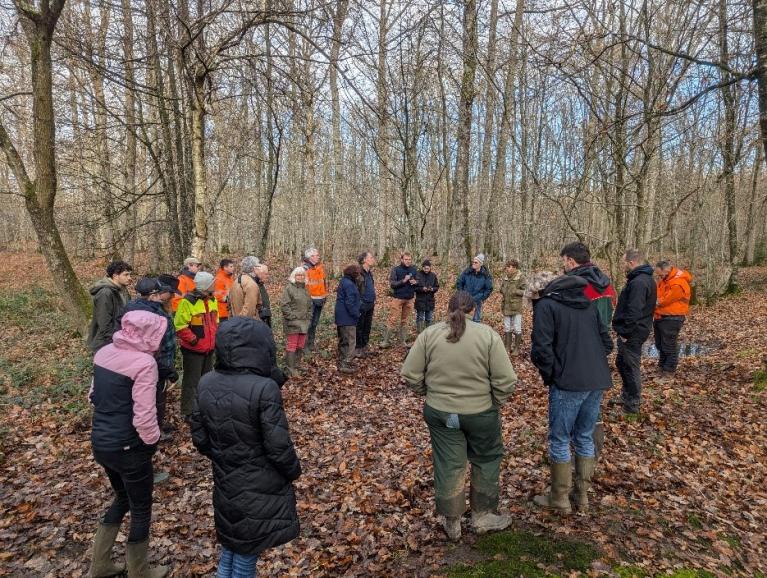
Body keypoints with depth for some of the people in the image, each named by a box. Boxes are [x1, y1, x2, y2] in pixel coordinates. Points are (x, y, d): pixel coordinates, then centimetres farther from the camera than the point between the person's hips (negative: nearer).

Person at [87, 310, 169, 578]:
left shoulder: (104, 352, 1)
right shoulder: (144, 362, -24)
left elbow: (94, 395, 12)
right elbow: (144, 416, -25)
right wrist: (152, 441, -7)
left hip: (100, 441, 8)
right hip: (128, 447, -8)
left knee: (122, 498, 28)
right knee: (141, 509, 14)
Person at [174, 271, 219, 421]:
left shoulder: (212, 299, 7)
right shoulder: (188, 301, -17)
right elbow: (180, 326, -18)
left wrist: (215, 337, 12)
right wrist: (193, 340, -19)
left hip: (209, 349, 8)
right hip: (193, 350, -8)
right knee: (192, 382, 1)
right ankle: (188, 413, 12)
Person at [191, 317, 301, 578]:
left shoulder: (206, 384, -8)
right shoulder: (264, 388, -28)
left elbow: (199, 438, 2)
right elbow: (278, 446, -22)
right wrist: (294, 470, -3)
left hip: (225, 484, 5)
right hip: (260, 490, -5)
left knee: (229, 546, 27)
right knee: (246, 556, 16)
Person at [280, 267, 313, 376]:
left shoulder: (305, 289, 16)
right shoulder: (289, 288, -8)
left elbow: (309, 305, 23)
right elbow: (284, 304, -14)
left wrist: (309, 317, 12)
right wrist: (292, 317, -15)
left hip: (304, 322, 7)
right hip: (293, 322, -7)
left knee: (300, 346, 12)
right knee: (292, 345, -4)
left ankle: (297, 366, 24)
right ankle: (291, 369, 1)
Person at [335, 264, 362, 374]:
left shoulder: (344, 282, 13)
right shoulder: (349, 285, -19)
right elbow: (350, 303, -23)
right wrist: (357, 314, -12)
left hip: (341, 318, 10)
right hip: (348, 319, -10)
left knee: (343, 342, 17)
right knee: (350, 342, -4)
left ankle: (341, 363, 25)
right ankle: (345, 365, -5)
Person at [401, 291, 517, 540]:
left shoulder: (429, 334, -8)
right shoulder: (487, 335, -12)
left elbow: (410, 375, -6)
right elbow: (505, 380, -13)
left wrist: (430, 394, 9)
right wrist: (495, 403, 4)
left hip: (439, 412, 1)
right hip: (480, 412, -1)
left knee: (448, 465, 13)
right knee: (486, 461, 21)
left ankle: (452, 523, 27)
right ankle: (482, 516, 33)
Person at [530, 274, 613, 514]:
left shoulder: (546, 305, -6)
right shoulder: (587, 303, 15)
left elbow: (541, 348, -16)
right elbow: (606, 342, 15)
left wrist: (549, 375, -1)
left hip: (568, 384, -7)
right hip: (597, 382, 7)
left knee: (560, 441, 8)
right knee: (585, 438, 19)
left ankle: (559, 499, 21)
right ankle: (582, 495, 31)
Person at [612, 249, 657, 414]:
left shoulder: (638, 282, -23)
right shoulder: (645, 279, 12)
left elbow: (634, 312, -28)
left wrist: (625, 333, -21)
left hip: (632, 333, -10)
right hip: (633, 331, 10)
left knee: (631, 367, 2)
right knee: (621, 363, 22)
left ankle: (633, 404, 16)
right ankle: (626, 396, 35)